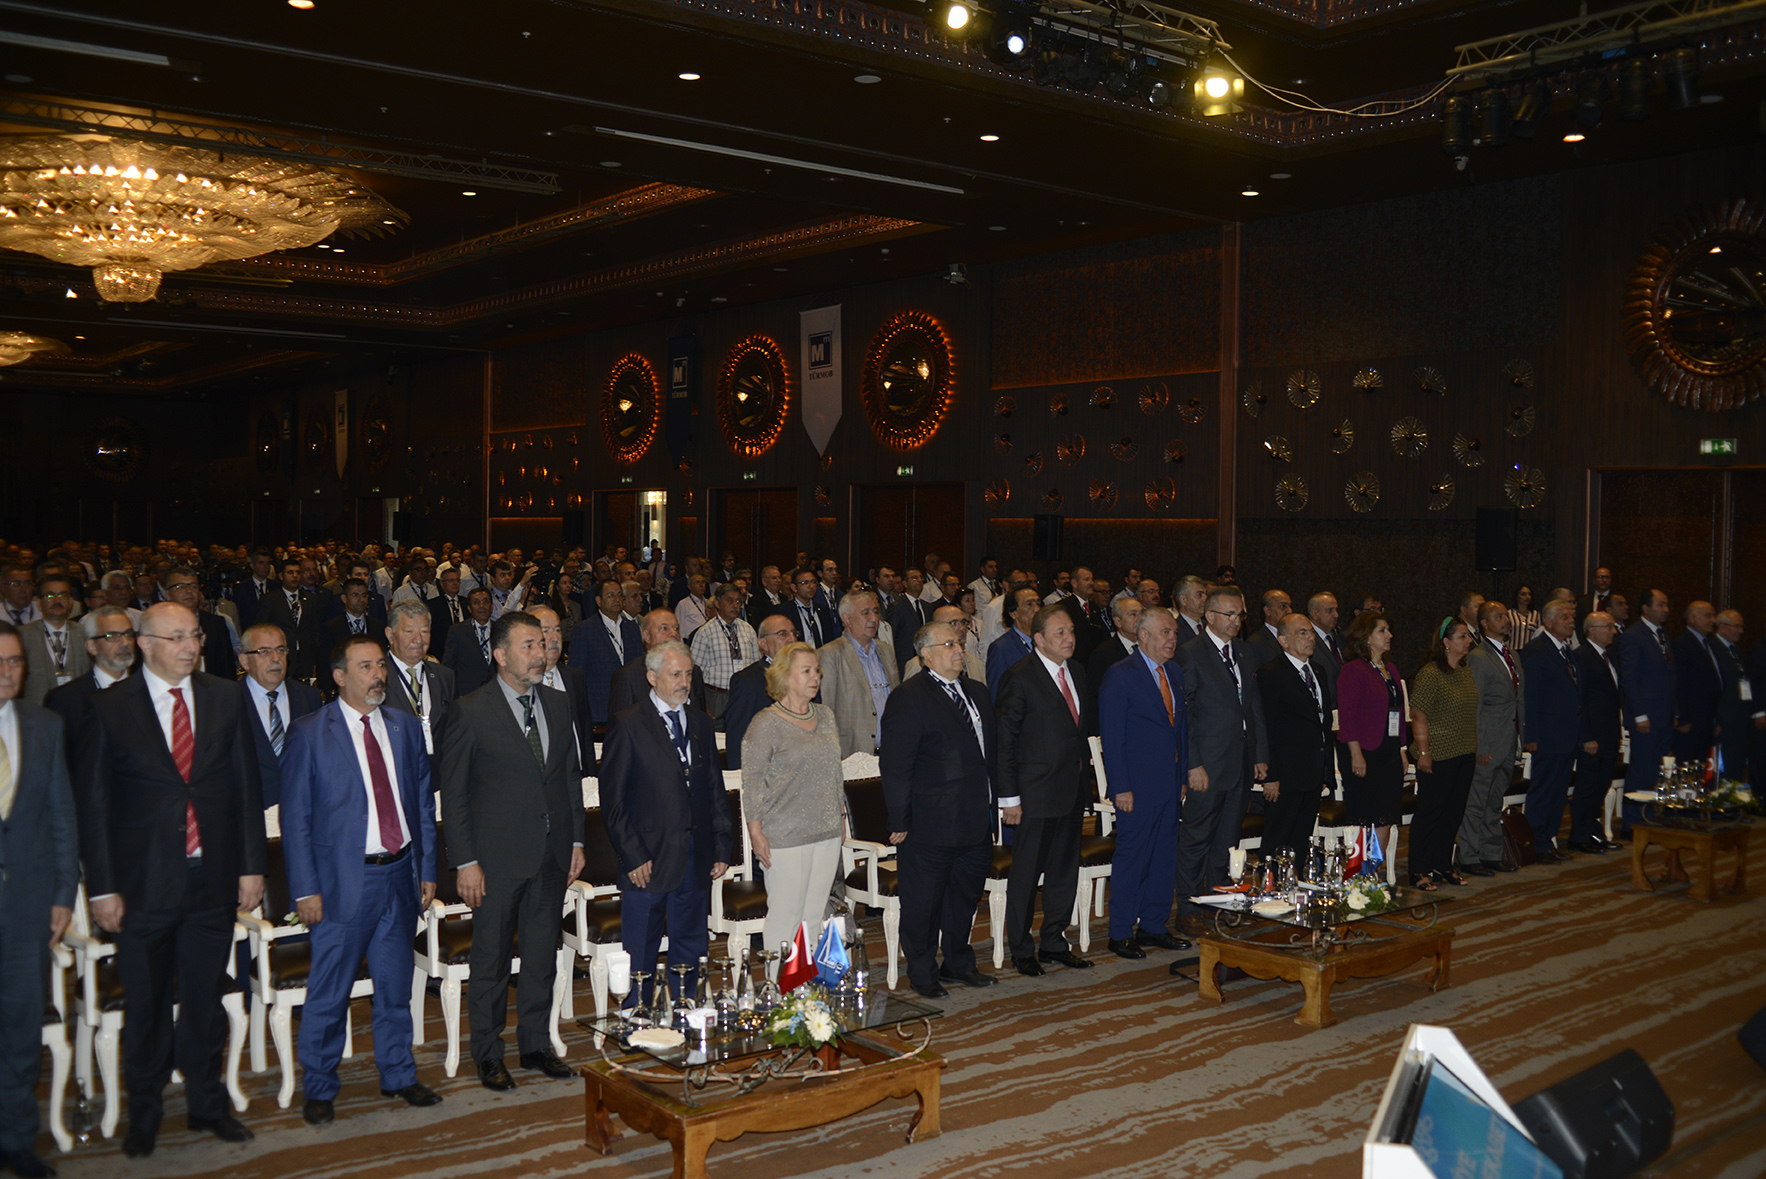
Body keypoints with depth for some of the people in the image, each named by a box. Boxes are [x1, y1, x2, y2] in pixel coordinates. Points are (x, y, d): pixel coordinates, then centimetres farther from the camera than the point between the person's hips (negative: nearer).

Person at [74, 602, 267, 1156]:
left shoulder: (224, 698, 5)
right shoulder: (108, 708, -4)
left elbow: (246, 787, 6)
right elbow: (92, 802, -3)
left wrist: (252, 865, 3)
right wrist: (102, 887, -6)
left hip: (212, 880, 2)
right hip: (144, 883, -2)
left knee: (206, 1001, 13)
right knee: (146, 1006, 10)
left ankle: (207, 1103, 30)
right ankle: (143, 1114, 28)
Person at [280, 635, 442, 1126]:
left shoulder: (405, 727, 9)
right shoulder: (309, 733, -5)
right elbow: (295, 817, -5)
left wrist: (427, 869, 9)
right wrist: (306, 889, -9)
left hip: (398, 873, 4)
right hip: (343, 878, -4)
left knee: (395, 985, 14)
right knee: (328, 993, 4)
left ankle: (398, 1075, 29)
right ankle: (319, 1089, 20)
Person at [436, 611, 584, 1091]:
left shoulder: (558, 706, 7)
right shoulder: (472, 712, -9)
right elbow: (453, 793, -8)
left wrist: (576, 840, 9)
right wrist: (464, 861, -11)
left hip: (552, 854, 5)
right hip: (497, 857, -5)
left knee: (543, 956, 14)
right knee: (491, 960, 7)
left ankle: (536, 1044, 29)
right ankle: (488, 1055, 22)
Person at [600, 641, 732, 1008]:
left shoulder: (701, 722, 12)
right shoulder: (626, 724, -5)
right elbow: (613, 800, -7)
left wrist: (721, 847, 7)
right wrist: (633, 856, -13)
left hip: (696, 861, 5)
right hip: (648, 861, -5)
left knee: (689, 953, 13)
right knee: (640, 957, 3)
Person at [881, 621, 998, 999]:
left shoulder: (978, 693, 12)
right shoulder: (908, 699, -12)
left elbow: (990, 750, 19)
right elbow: (894, 766, -13)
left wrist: (990, 803, 13)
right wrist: (899, 822, -15)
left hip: (976, 821, 7)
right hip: (930, 825, -7)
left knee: (966, 894, 19)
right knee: (923, 901, 5)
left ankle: (959, 963, 35)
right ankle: (922, 974, 20)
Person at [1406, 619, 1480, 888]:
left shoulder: (1466, 672, 11)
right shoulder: (1430, 673, -14)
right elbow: (1419, 716, -16)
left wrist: (1475, 747, 17)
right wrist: (1423, 753, -17)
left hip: (1463, 755, 8)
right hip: (1437, 756, -8)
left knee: (1454, 813, 11)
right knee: (1429, 813, -1)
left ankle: (1442, 866, 22)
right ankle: (1419, 872, 6)